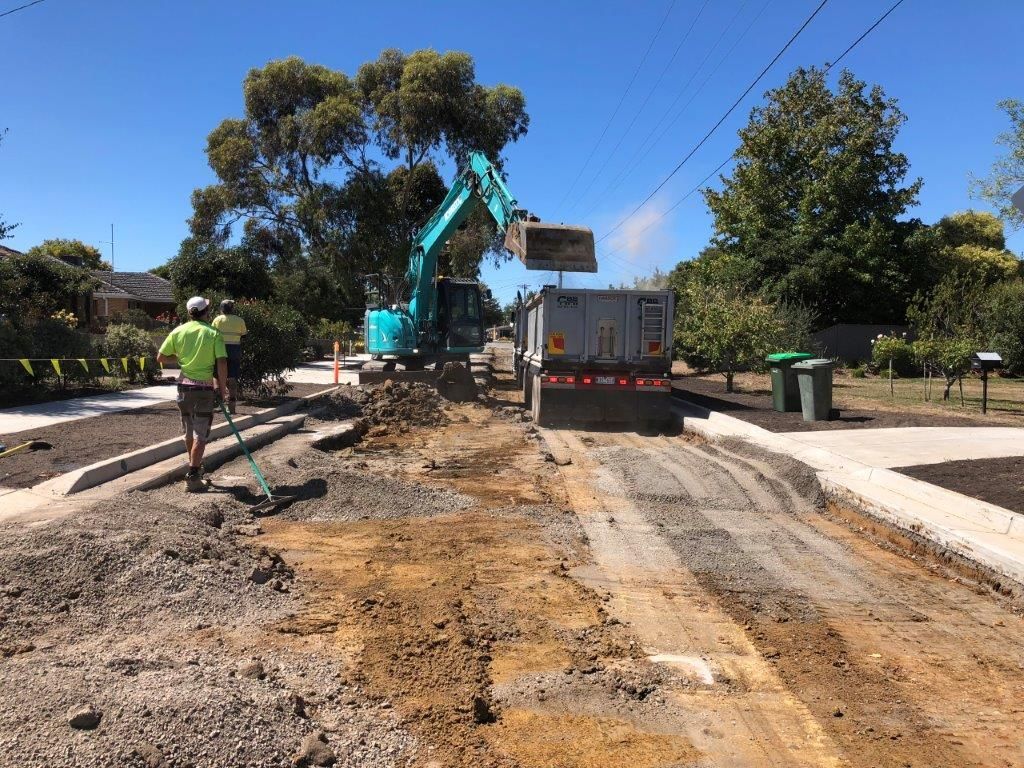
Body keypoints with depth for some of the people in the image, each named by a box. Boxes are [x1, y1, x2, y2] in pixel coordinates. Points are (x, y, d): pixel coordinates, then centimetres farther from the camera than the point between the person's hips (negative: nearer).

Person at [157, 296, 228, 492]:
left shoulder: (178, 331, 2)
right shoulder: (213, 333, -7)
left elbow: (161, 358, 3)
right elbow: (221, 363, -14)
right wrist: (223, 388, -6)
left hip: (184, 386, 4)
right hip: (205, 387, -4)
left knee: (189, 432, 19)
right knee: (201, 434, 1)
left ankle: (195, 467, 35)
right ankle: (193, 477, -1)